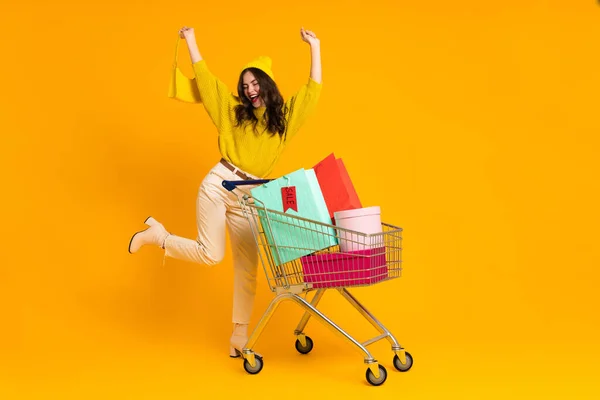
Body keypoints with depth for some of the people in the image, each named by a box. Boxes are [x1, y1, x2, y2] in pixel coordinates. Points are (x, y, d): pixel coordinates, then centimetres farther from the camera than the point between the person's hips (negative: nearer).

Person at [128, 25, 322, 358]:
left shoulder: (285, 115, 12)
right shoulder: (233, 111, 10)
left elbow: (313, 91, 7)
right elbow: (205, 79, 11)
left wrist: (315, 48, 5)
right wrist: (191, 42, 13)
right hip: (218, 185, -2)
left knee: (247, 267, -2)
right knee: (211, 255, -9)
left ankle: (239, 336, 5)